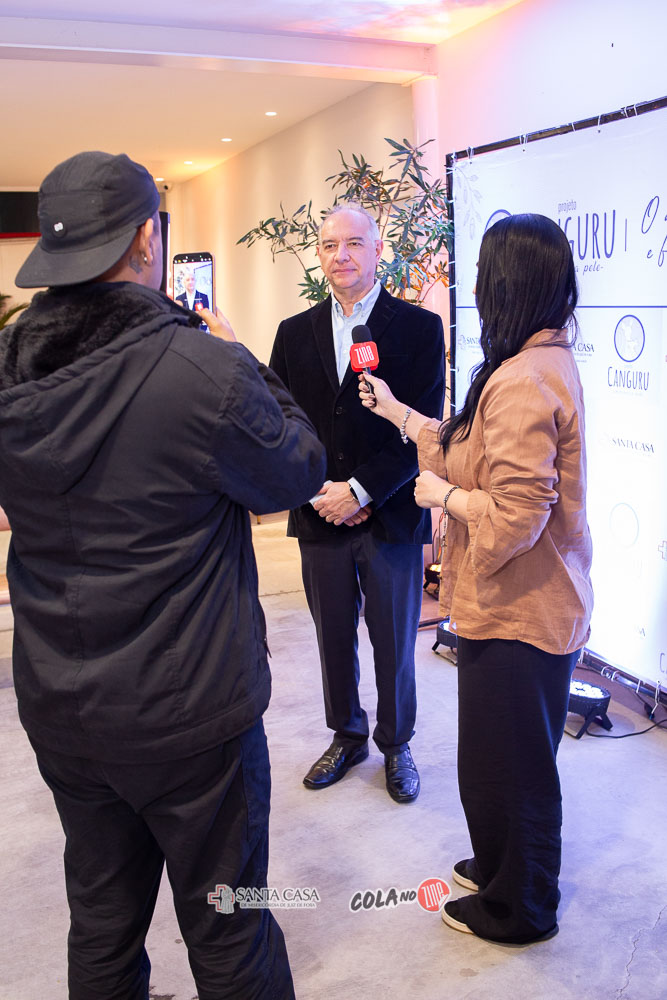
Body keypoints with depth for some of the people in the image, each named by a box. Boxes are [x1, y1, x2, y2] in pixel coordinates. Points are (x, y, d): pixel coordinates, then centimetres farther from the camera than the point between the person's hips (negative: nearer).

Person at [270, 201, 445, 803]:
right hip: (320, 516, 3)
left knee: (394, 644, 10)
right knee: (334, 639, 15)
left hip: (392, 517, -3)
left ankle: (396, 745, 32)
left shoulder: (419, 328, -3)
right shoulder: (295, 333, 8)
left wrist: (360, 489, -15)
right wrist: (316, 493, -9)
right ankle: (347, 738, 36)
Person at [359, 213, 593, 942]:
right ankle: (502, 867, 47)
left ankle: (519, 909, 32)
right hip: (540, 605, 10)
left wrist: (441, 496, -14)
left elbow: (515, 517, -30)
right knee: (517, 758, 26)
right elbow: (477, 455, 14)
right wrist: (400, 414, 20)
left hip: (519, 614, -10)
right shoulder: (549, 362, 7)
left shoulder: (522, 384, -26)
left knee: (506, 765, 10)